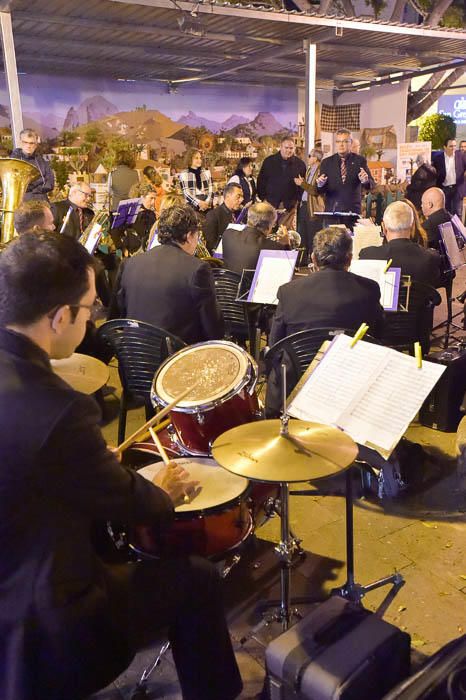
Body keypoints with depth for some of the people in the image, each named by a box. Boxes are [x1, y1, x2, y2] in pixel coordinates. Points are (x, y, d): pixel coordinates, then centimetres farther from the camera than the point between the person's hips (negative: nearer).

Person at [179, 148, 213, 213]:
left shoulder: (207, 172, 14)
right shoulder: (183, 174, 3)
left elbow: (211, 190, 7)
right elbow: (186, 193, -6)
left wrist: (207, 202, -11)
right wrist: (198, 203, -18)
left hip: (207, 207, 3)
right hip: (191, 207, -3)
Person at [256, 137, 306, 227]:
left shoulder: (299, 164, 5)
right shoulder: (269, 161, 5)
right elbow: (261, 181, 8)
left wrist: (297, 199, -4)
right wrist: (263, 198, 0)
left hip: (289, 205, 0)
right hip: (270, 202, 0)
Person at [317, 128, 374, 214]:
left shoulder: (360, 161, 5)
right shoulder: (326, 162, 7)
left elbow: (371, 185, -2)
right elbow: (320, 191, 4)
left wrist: (366, 181, -24)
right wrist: (320, 184, -19)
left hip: (352, 210, 0)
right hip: (331, 209, 1)